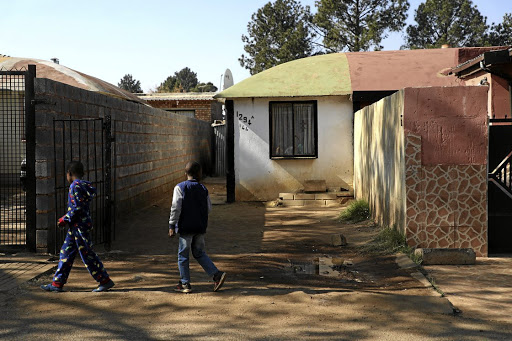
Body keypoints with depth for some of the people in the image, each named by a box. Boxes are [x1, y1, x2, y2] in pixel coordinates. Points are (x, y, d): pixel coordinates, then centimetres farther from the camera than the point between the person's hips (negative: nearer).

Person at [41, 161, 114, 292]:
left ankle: (105, 281, 2)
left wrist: (65, 219, -12)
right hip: (76, 226, 10)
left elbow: (78, 208, -22)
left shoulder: (75, 186, -16)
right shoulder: (83, 185, 13)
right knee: (66, 253, 12)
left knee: (87, 254, -4)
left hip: (79, 226, -10)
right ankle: (57, 283, 17)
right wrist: (66, 219, 17)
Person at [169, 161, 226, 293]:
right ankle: (217, 275, 4)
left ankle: (185, 284, 13)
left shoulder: (180, 188, -9)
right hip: (201, 227, 4)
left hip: (186, 227, -4)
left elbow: (176, 208, -14)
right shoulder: (203, 189, 3)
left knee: (183, 255, 7)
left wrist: (172, 226, -10)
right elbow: (209, 209, 8)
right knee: (199, 253, 16)